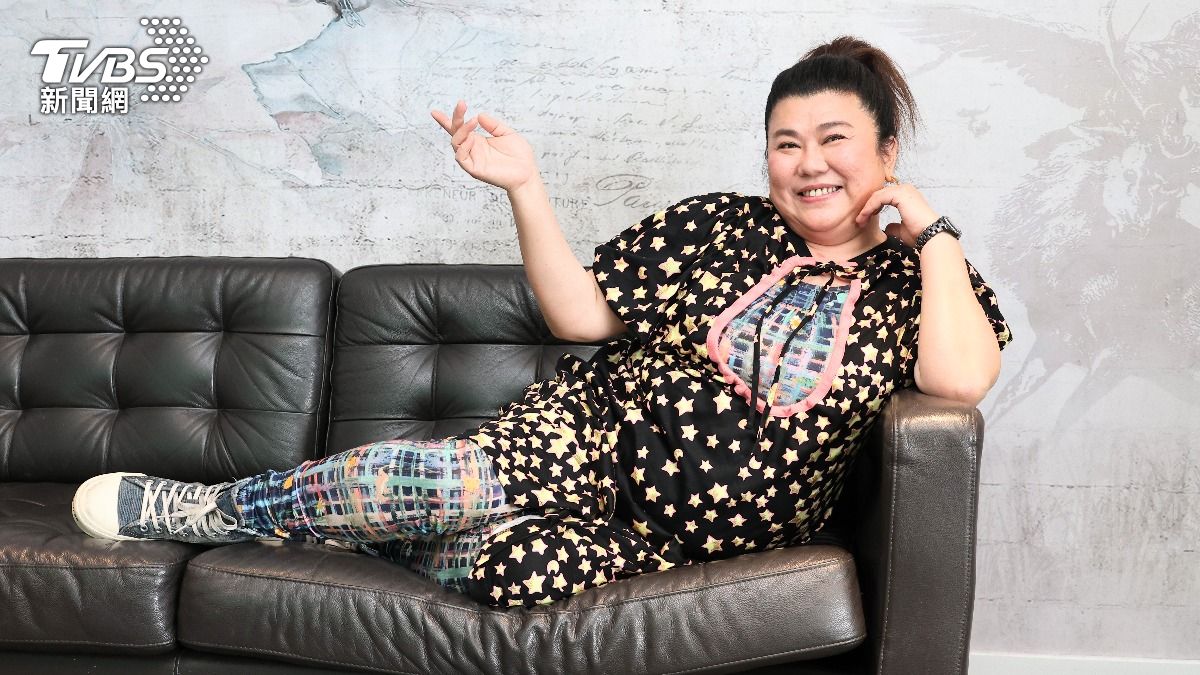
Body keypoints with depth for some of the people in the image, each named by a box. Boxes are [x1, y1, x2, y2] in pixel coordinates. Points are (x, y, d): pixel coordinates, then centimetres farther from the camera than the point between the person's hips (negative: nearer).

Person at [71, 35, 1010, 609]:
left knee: (524, 573, -30)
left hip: (709, 532, -1)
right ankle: (204, 511, -5)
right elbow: (580, 314, 1)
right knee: (431, 481, -29)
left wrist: (932, 229, -7)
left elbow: (960, 378, -17)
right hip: (591, 440, 1)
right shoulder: (718, 225, 5)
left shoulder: (917, 276, 5)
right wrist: (525, 186, -8)